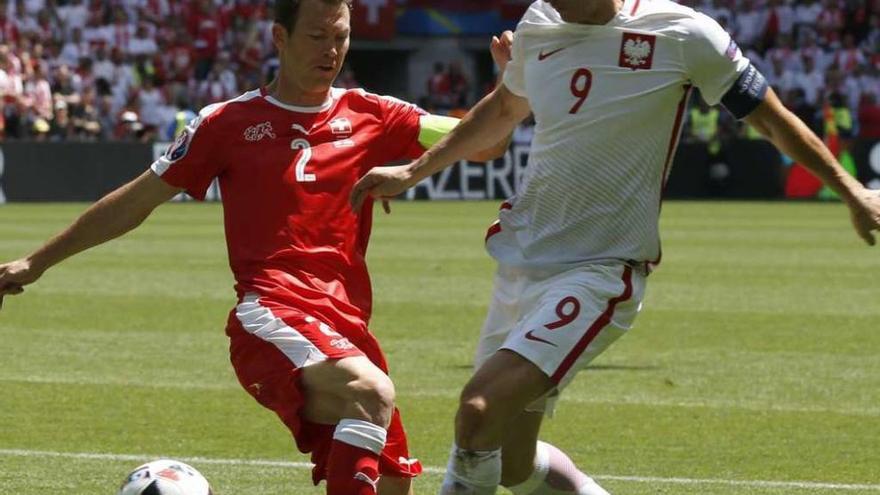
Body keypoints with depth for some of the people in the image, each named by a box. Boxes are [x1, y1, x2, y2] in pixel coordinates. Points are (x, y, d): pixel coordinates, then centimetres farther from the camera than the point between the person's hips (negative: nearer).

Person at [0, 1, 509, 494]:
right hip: (271, 317, -5)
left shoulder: (369, 116, 13)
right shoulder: (229, 122, 7)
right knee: (372, 393, -33)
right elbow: (137, 201, 15)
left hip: (347, 328, 5)